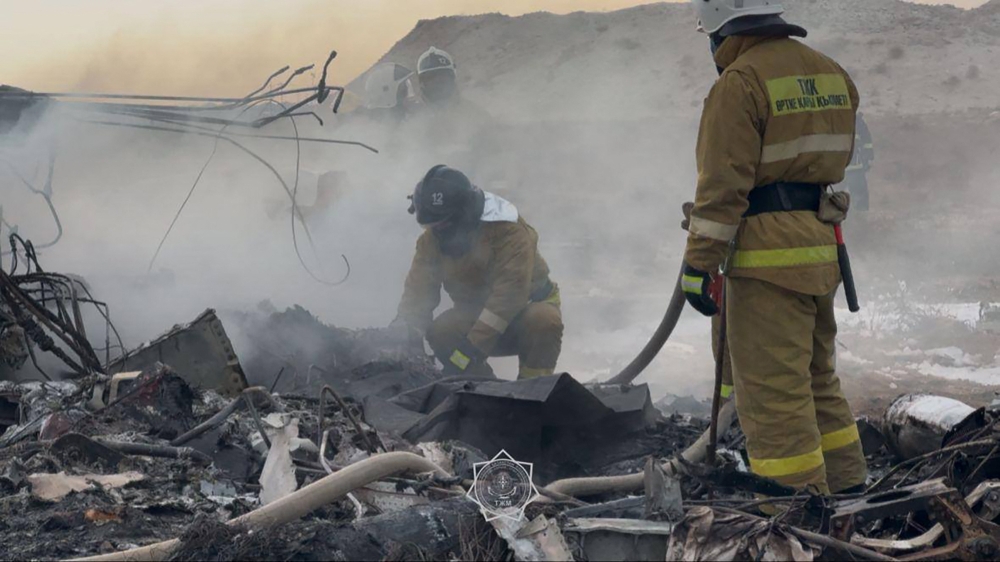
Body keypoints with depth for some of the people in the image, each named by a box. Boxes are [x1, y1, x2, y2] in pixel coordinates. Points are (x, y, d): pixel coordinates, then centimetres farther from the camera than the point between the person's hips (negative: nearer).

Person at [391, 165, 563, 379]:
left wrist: (473, 347, -40)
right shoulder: (431, 240, -8)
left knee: (545, 321, -38)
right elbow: (419, 288, -16)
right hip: (476, 313, 4)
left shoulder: (509, 230, -26)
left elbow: (510, 292, -34)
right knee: (440, 332, -26)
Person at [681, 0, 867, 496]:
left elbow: (723, 185, -17)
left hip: (769, 255, -9)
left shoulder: (739, 82, -13)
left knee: (772, 390, -4)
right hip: (821, 250, 9)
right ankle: (847, 487, 28)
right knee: (818, 377, 21)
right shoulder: (830, 73, 12)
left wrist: (699, 264, -15)